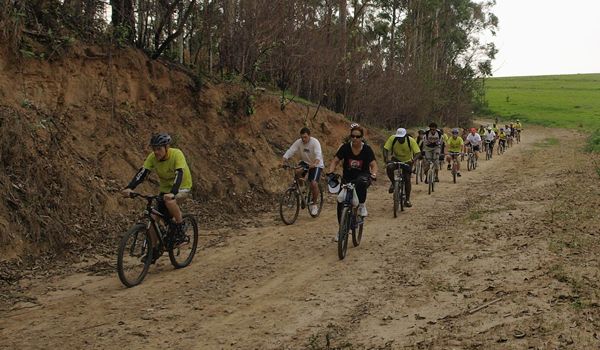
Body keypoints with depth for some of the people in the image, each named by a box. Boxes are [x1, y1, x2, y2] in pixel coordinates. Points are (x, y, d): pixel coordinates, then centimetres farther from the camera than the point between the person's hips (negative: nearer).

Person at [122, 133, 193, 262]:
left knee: (169, 200, -37)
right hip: (165, 188, 5)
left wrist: (172, 192, -53)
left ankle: (180, 231, -18)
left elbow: (179, 174, -38)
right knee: (153, 218, -6)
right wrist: (130, 188, -37)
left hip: (182, 187, -5)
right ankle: (154, 250, 11)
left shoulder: (176, 154, -26)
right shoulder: (153, 157, -13)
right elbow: (142, 172, -21)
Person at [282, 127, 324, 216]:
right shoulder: (298, 142, -12)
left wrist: (314, 163, -57)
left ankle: (314, 204, 1)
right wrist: (283, 161, -37)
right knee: (297, 172, -28)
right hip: (305, 162, 4)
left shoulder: (315, 142, -23)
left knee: (314, 184, -19)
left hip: (316, 165, -4)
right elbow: (289, 152, -20)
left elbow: (318, 155, -37)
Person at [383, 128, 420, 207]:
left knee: (407, 179, -7)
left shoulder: (411, 141, -25)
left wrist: (414, 159, -47)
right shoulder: (392, 138, -22)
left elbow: (418, 152, -28)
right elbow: (385, 149, -22)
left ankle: (407, 200, 7)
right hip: (396, 159, 1)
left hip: (407, 161, -1)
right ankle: (393, 183, -4)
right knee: (389, 168, -31)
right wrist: (386, 158, -41)